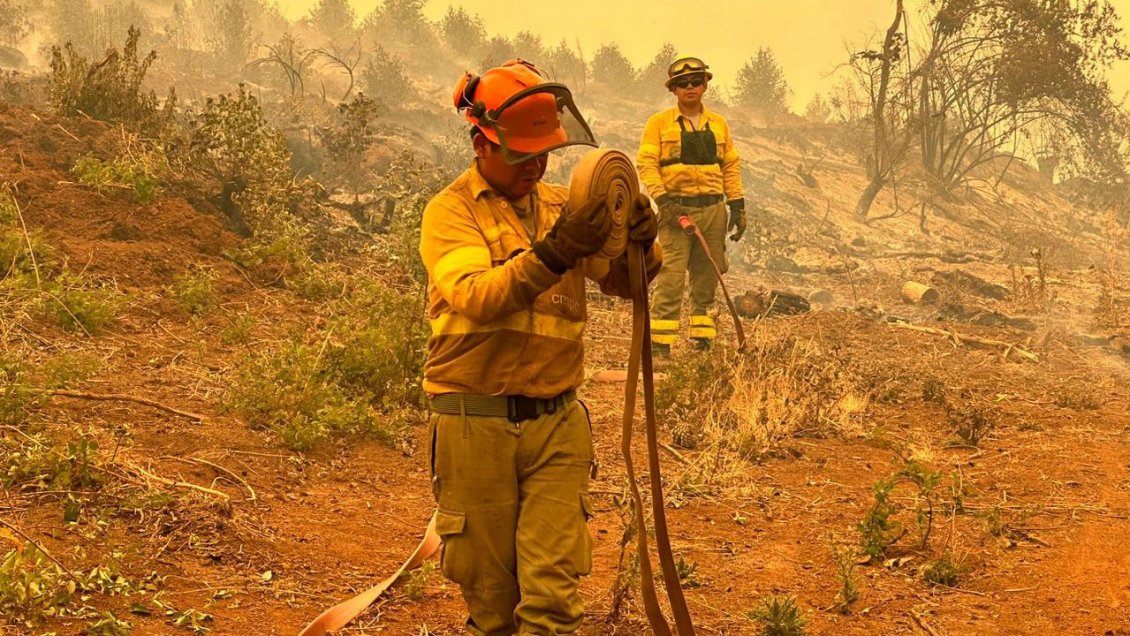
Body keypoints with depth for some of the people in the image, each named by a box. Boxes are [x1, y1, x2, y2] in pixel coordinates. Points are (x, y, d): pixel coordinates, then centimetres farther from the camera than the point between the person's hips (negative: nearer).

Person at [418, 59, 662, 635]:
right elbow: (477, 296, -20)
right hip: (476, 424, -3)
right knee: (490, 590, 9)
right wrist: (552, 253, -33)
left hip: (557, 420, 3)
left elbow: (624, 281, 5)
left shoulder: (561, 206, 10)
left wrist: (640, 242, -17)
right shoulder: (451, 210, -3)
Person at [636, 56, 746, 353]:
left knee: (707, 281, 7)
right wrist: (662, 198, -15)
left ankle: (703, 340, 13)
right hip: (676, 209, -4)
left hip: (713, 210, 4)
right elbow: (646, 163, -3)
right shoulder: (659, 122, 4)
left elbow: (731, 165, 18)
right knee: (671, 278, -11)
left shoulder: (719, 124, 16)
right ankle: (660, 342, -9)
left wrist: (737, 205, 9)